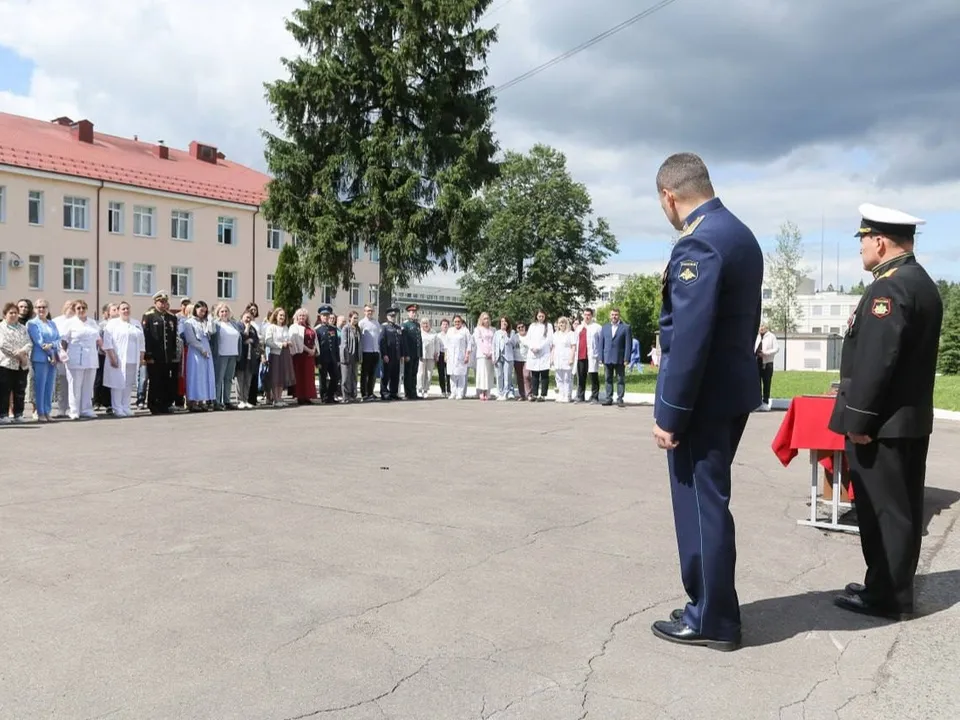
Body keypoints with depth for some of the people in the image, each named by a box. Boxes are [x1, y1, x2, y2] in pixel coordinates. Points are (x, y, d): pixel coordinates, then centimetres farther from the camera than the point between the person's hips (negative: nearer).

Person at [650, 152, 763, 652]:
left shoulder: (698, 244, -18)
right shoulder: (740, 235, 13)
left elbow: (690, 336, -24)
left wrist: (669, 411, -19)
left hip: (703, 397, -10)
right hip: (733, 390, 10)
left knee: (700, 505, 1)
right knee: (707, 502, 18)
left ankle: (712, 620, 15)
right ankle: (711, 605, 31)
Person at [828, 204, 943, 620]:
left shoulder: (889, 287, -18)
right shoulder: (920, 282, 15)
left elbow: (875, 360, -24)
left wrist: (858, 418, -20)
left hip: (882, 421, -10)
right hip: (910, 417, 10)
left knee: (882, 508, -2)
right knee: (900, 506, 15)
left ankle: (886, 596, 7)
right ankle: (895, 586, 26)